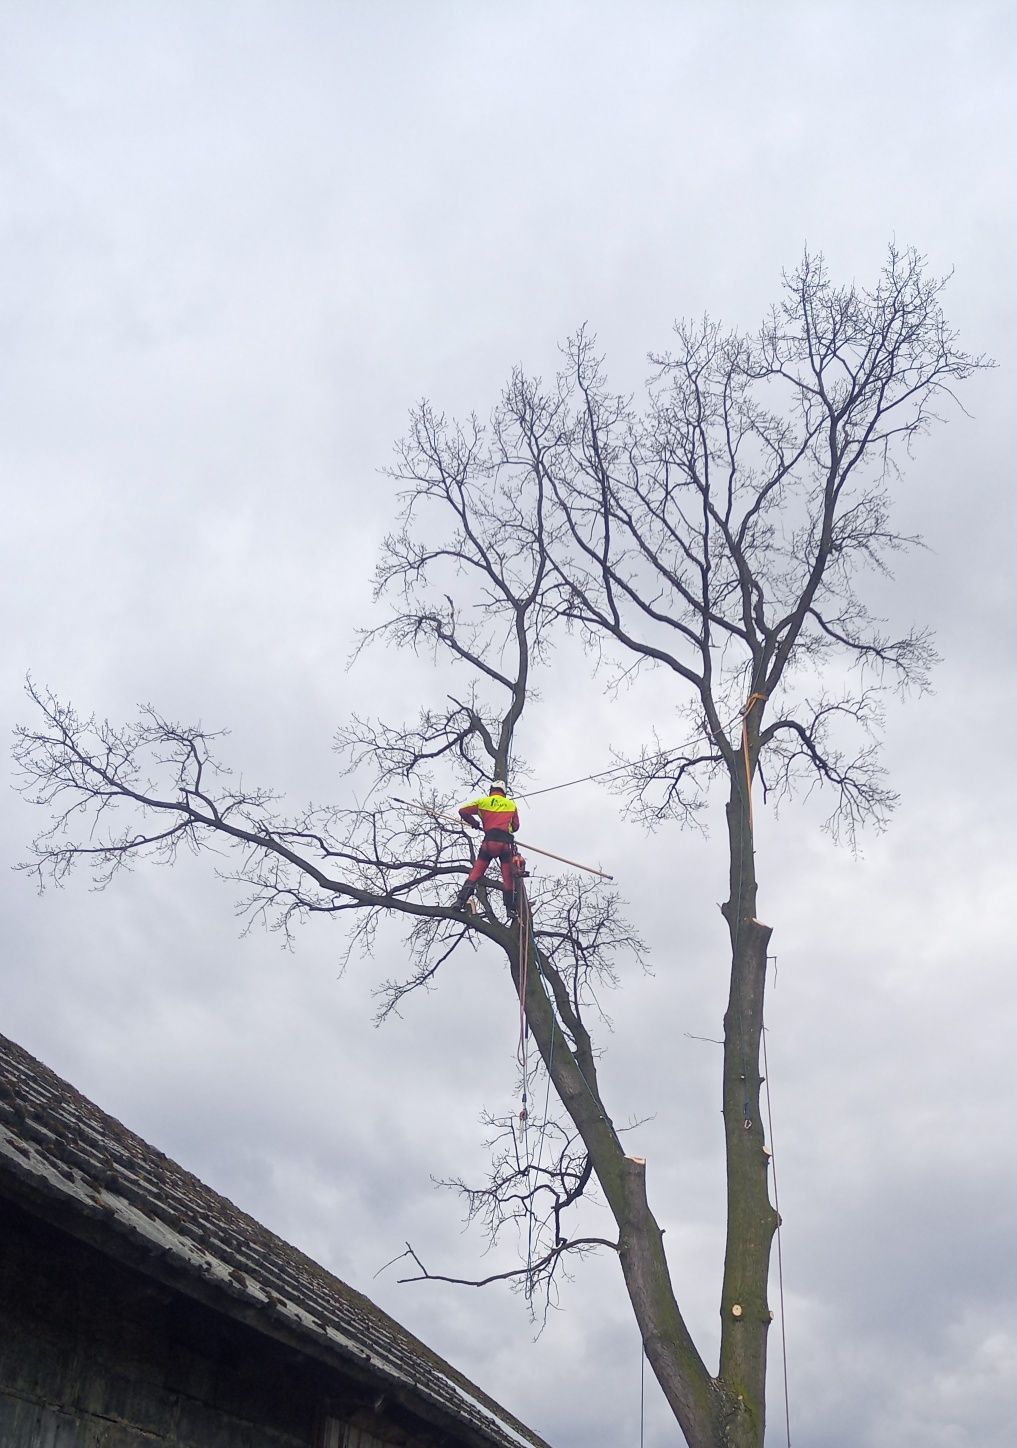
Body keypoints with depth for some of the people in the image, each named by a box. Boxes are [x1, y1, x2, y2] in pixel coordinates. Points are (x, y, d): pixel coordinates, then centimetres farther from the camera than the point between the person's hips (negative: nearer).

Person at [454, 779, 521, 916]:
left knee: (476, 872, 4)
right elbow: (515, 826, 18)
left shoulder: (483, 801, 12)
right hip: (506, 842, 0)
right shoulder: (511, 804, 16)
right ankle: (510, 908, 7)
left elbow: (463, 811, 9)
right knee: (508, 877, 8)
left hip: (489, 841, 0)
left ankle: (461, 901, -8)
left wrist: (474, 823, 23)